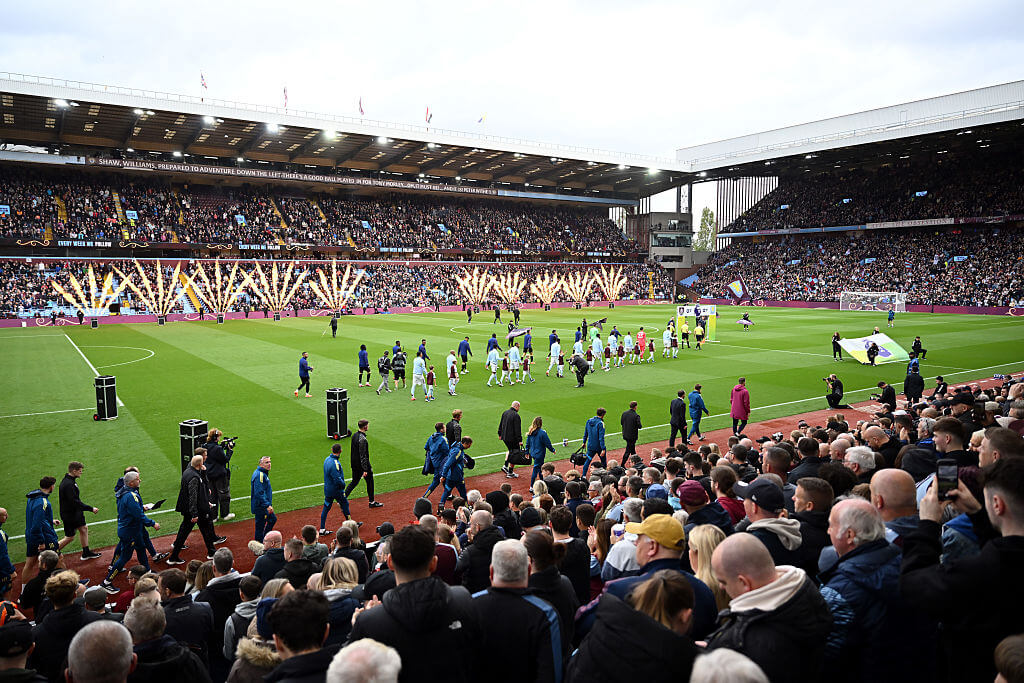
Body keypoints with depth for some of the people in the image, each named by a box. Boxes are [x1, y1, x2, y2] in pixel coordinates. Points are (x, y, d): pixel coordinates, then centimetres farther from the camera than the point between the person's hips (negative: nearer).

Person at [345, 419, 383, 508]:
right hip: (362, 464, -8)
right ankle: (372, 502, 20)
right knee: (370, 481, 9)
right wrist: (365, 470, -21)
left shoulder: (354, 435, 4)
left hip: (354, 463, 8)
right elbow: (362, 455, -25)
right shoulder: (362, 439, -25)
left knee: (354, 481, 17)